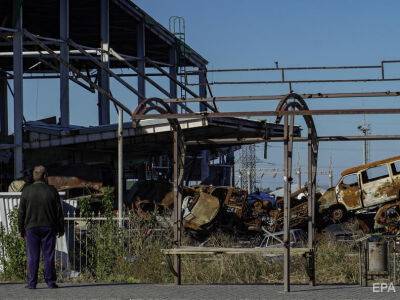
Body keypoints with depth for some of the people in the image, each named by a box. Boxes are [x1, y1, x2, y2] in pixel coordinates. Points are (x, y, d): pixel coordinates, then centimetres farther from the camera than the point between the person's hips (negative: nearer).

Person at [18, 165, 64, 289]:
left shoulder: (26, 191, -1)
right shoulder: (52, 191, -1)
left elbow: (21, 213, 1)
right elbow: (59, 211, 2)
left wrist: (21, 229, 9)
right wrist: (61, 228, 10)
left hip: (31, 228, 0)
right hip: (49, 228, 0)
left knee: (32, 256, 2)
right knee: (49, 256, 4)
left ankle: (32, 282, -1)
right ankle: (50, 281, 3)